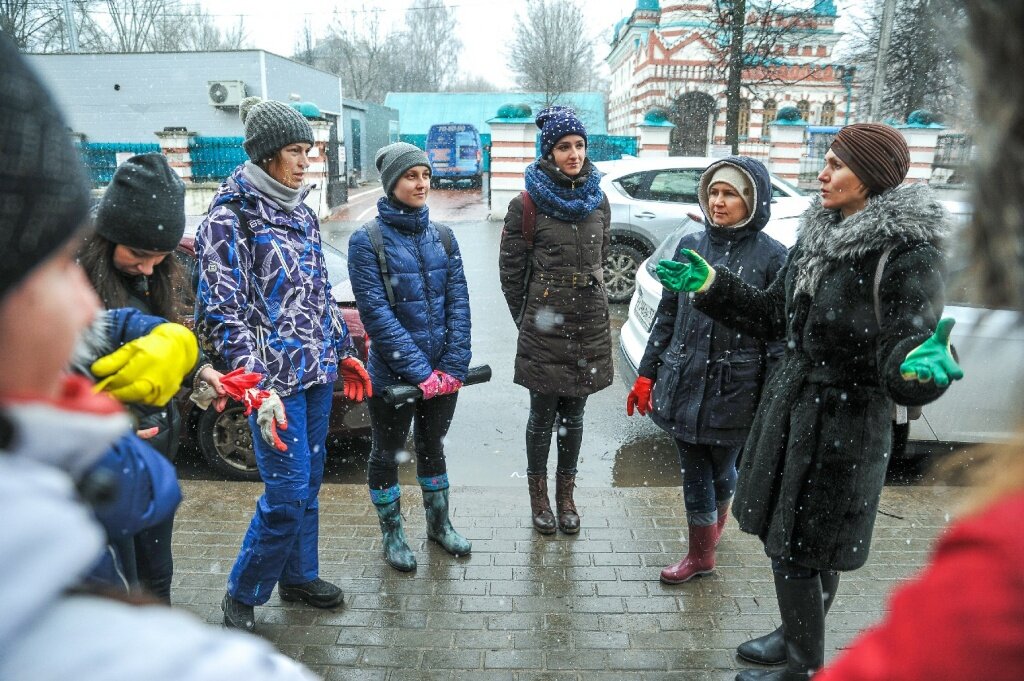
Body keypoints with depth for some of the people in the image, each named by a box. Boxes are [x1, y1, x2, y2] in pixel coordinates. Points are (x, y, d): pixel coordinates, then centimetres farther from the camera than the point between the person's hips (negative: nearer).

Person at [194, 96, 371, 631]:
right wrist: (257, 389, -22)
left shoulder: (301, 214, 12)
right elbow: (223, 312, -15)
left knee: (309, 482, 15)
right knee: (287, 493, -5)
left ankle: (299, 576, 34)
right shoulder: (230, 218, -10)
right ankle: (241, 595, 17)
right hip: (274, 377, -7)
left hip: (317, 370, 7)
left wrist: (343, 353, 19)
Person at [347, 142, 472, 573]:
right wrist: (420, 372, -19)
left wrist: (452, 367, -10)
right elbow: (376, 314, -17)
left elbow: (458, 303, -1)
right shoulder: (367, 240, -11)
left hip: (444, 372, 4)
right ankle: (392, 535, 33)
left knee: (432, 447, 21)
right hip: (392, 375, -4)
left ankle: (439, 524, 40)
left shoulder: (442, 236, 3)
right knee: (388, 454, 13)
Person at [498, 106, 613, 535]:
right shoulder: (526, 205, -7)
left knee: (573, 415, 13)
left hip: (589, 326, 4)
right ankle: (539, 496, 25)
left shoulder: (598, 201, 6)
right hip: (544, 329, -3)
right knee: (543, 415, 7)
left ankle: (566, 494, 29)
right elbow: (511, 272, 0)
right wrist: (528, 319, 6)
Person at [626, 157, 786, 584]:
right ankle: (700, 554, 30)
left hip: (734, 387, -3)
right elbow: (667, 314, 8)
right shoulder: (690, 245, 4)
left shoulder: (772, 257, -7)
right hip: (683, 382, 3)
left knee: (721, 468, 14)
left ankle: (714, 523, 44)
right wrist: (647, 373, 7)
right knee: (693, 471, 11)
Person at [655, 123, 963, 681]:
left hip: (844, 422, -7)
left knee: (802, 548, 3)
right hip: (790, 403, 7)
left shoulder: (907, 253, -17)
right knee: (781, 534, 18)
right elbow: (773, 317, 12)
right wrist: (709, 285, 6)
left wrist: (918, 365, -42)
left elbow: (903, 343, -20)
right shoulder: (819, 234, 6)